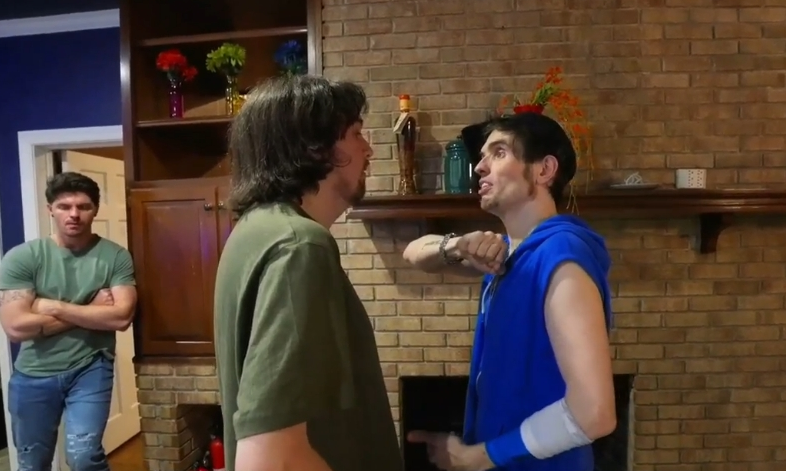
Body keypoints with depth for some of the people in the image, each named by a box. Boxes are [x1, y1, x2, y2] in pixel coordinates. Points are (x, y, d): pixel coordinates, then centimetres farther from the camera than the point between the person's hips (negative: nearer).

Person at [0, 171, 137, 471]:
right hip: (33, 375, 2)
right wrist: (90, 312, -15)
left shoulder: (115, 256, -9)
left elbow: (121, 317, -18)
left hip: (90, 368, -2)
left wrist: (54, 307, -16)